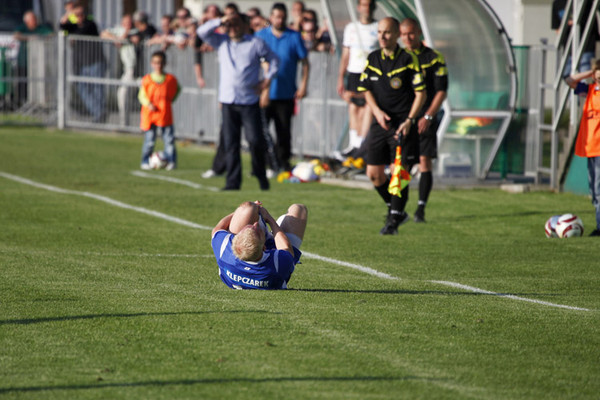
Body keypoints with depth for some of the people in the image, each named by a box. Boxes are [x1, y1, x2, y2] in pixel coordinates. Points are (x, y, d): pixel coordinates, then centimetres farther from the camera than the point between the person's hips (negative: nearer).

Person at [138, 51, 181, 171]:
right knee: (149, 140, 2)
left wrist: (171, 99, 5)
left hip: (165, 114, 1)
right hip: (150, 114, -1)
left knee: (169, 138, -1)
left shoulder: (170, 79, 2)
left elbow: (177, 89, 19)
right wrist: (148, 104, -13)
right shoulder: (147, 79, -1)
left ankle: (171, 161, 5)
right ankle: (145, 162, 12)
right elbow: (142, 95, 3)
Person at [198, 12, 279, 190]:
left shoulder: (256, 43, 3)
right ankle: (233, 181, 6)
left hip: (249, 102, -3)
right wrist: (221, 21, -7)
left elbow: (273, 59, 13)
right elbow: (202, 32, 2)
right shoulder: (221, 42, 11)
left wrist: (268, 78, 0)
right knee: (231, 144, 2)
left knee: (255, 140, -8)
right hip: (228, 101, 3)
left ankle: (261, 176, 12)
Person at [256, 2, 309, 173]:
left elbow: (305, 63, 6)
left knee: (284, 131, 5)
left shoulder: (294, 37, 4)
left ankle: (283, 161, 14)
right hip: (264, 93, 0)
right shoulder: (261, 36, 5)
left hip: (286, 94, 0)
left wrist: (303, 85, -3)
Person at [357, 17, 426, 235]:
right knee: (374, 173, 4)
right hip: (380, 123, 5)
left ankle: (394, 221, -2)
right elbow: (366, 89, 14)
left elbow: (420, 93, -7)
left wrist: (409, 121, -15)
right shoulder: (372, 59, 7)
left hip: (403, 126, -5)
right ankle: (397, 210, 24)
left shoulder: (409, 59, -6)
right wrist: (377, 111, -4)